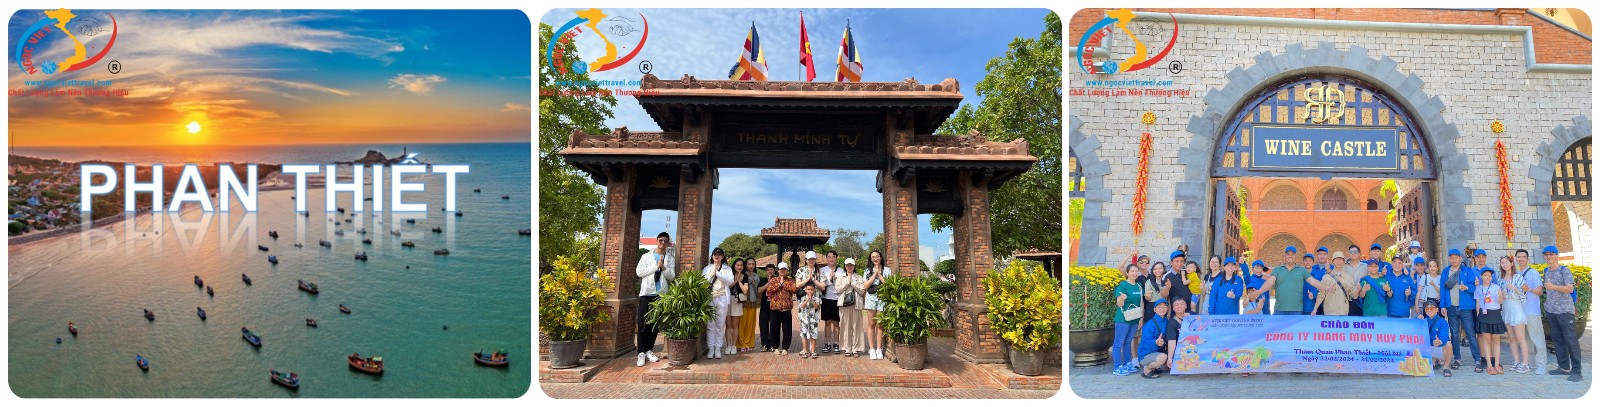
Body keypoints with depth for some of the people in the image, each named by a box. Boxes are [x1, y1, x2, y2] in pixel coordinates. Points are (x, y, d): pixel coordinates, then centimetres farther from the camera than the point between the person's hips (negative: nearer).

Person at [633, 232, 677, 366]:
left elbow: (672, 277, 3)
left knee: (655, 324, 4)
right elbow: (639, 271, -4)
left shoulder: (670, 259, 13)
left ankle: (649, 351, 12)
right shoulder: (646, 256, 10)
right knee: (643, 324, -7)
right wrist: (656, 266, -7)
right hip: (647, 293, -2)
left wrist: (663, 267, -13)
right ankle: (641, 353, -4)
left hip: (661, 294, 2)